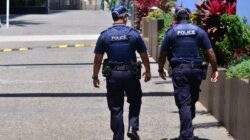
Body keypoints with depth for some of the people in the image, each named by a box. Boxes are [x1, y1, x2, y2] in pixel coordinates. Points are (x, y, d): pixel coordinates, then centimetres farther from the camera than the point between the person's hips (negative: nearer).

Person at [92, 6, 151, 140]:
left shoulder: (104, 35, -2)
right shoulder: (133, 33, -4)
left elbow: (98, 59, 1)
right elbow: (144, 55, 3)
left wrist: (95, 76, 11)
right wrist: (147, 71, 18)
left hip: (113, 75, 1)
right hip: (131, 74, -1)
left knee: (116, 108, 7)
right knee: (135, 102, 19)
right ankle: (133, 127, 2)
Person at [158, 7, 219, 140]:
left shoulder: (171, 32, 0)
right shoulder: (198, 30, 5)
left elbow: (163, 54, 3)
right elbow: (210, 52, 1)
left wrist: (161, 70, 18)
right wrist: (215, 70, 8)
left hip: (179, 71, -2)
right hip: (196, 70, 2)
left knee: (184, 104, -4)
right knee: (192, 101, 18)